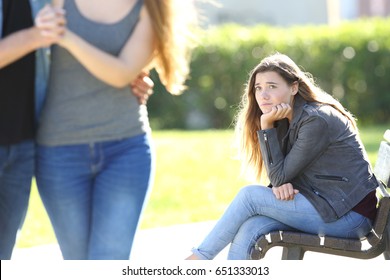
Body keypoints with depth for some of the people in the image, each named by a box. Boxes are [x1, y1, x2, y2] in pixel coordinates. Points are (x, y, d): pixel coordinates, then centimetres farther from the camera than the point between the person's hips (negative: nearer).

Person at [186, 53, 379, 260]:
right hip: (324, 205, 8)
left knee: (250, 195, -14)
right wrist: (280, 185, -15)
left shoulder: (317, 121, -17)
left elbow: (280, 176, -15)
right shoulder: (286, 120, 11)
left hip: (350, 214, -8)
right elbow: (281, 177, 9)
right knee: (247, 229, -15)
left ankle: (198, 258, 0)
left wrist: (267, 125, -15)